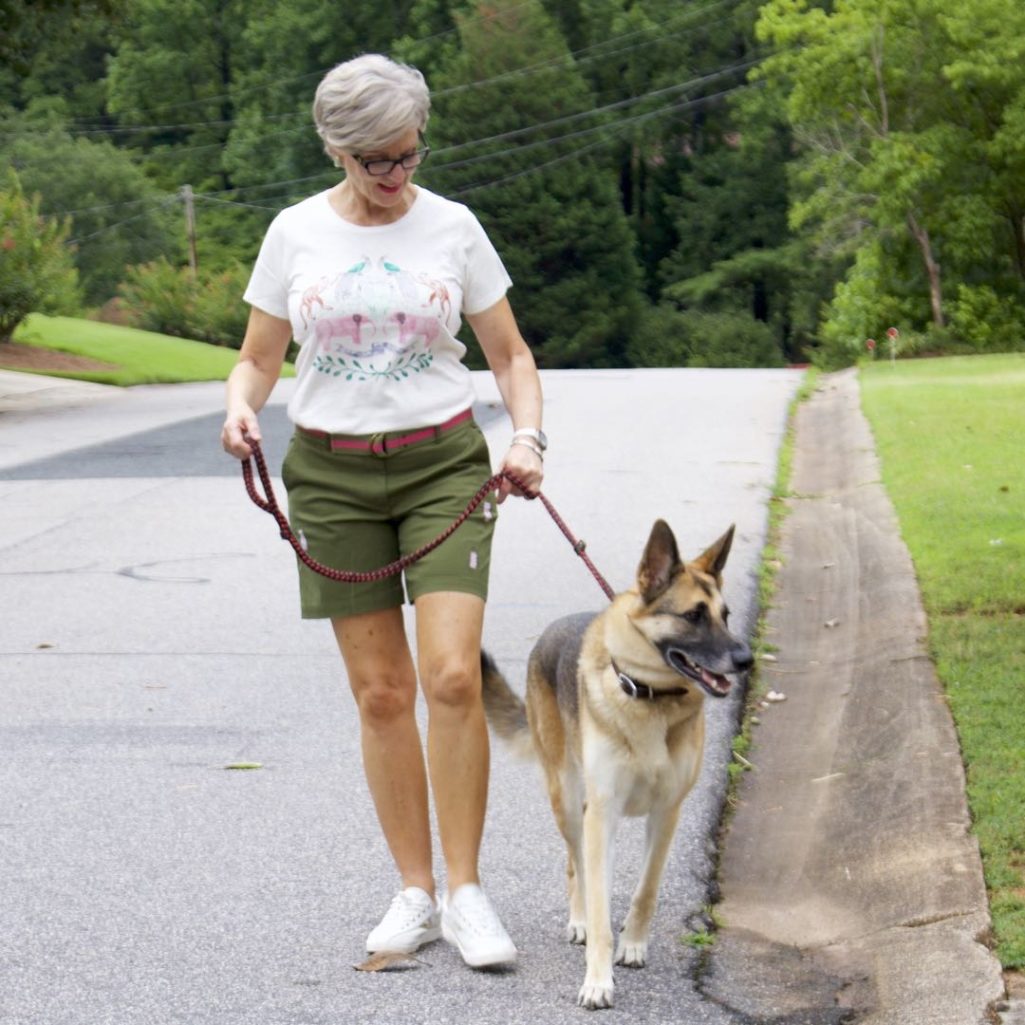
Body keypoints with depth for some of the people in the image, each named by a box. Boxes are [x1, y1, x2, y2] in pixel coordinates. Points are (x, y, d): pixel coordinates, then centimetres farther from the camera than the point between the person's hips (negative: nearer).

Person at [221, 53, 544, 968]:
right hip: (333, 473, 1)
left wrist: (527, 436, -10)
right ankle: (416, 892, 13)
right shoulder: (297, 234, 2)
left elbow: (510, 353, 7)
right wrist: (241, 408, -14)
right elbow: (258, 358, 9)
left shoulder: (452, 227, 1)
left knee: (451, 677, -14)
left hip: (444, 463, -1)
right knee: (381, 692, 2)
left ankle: (465, 890, -2)